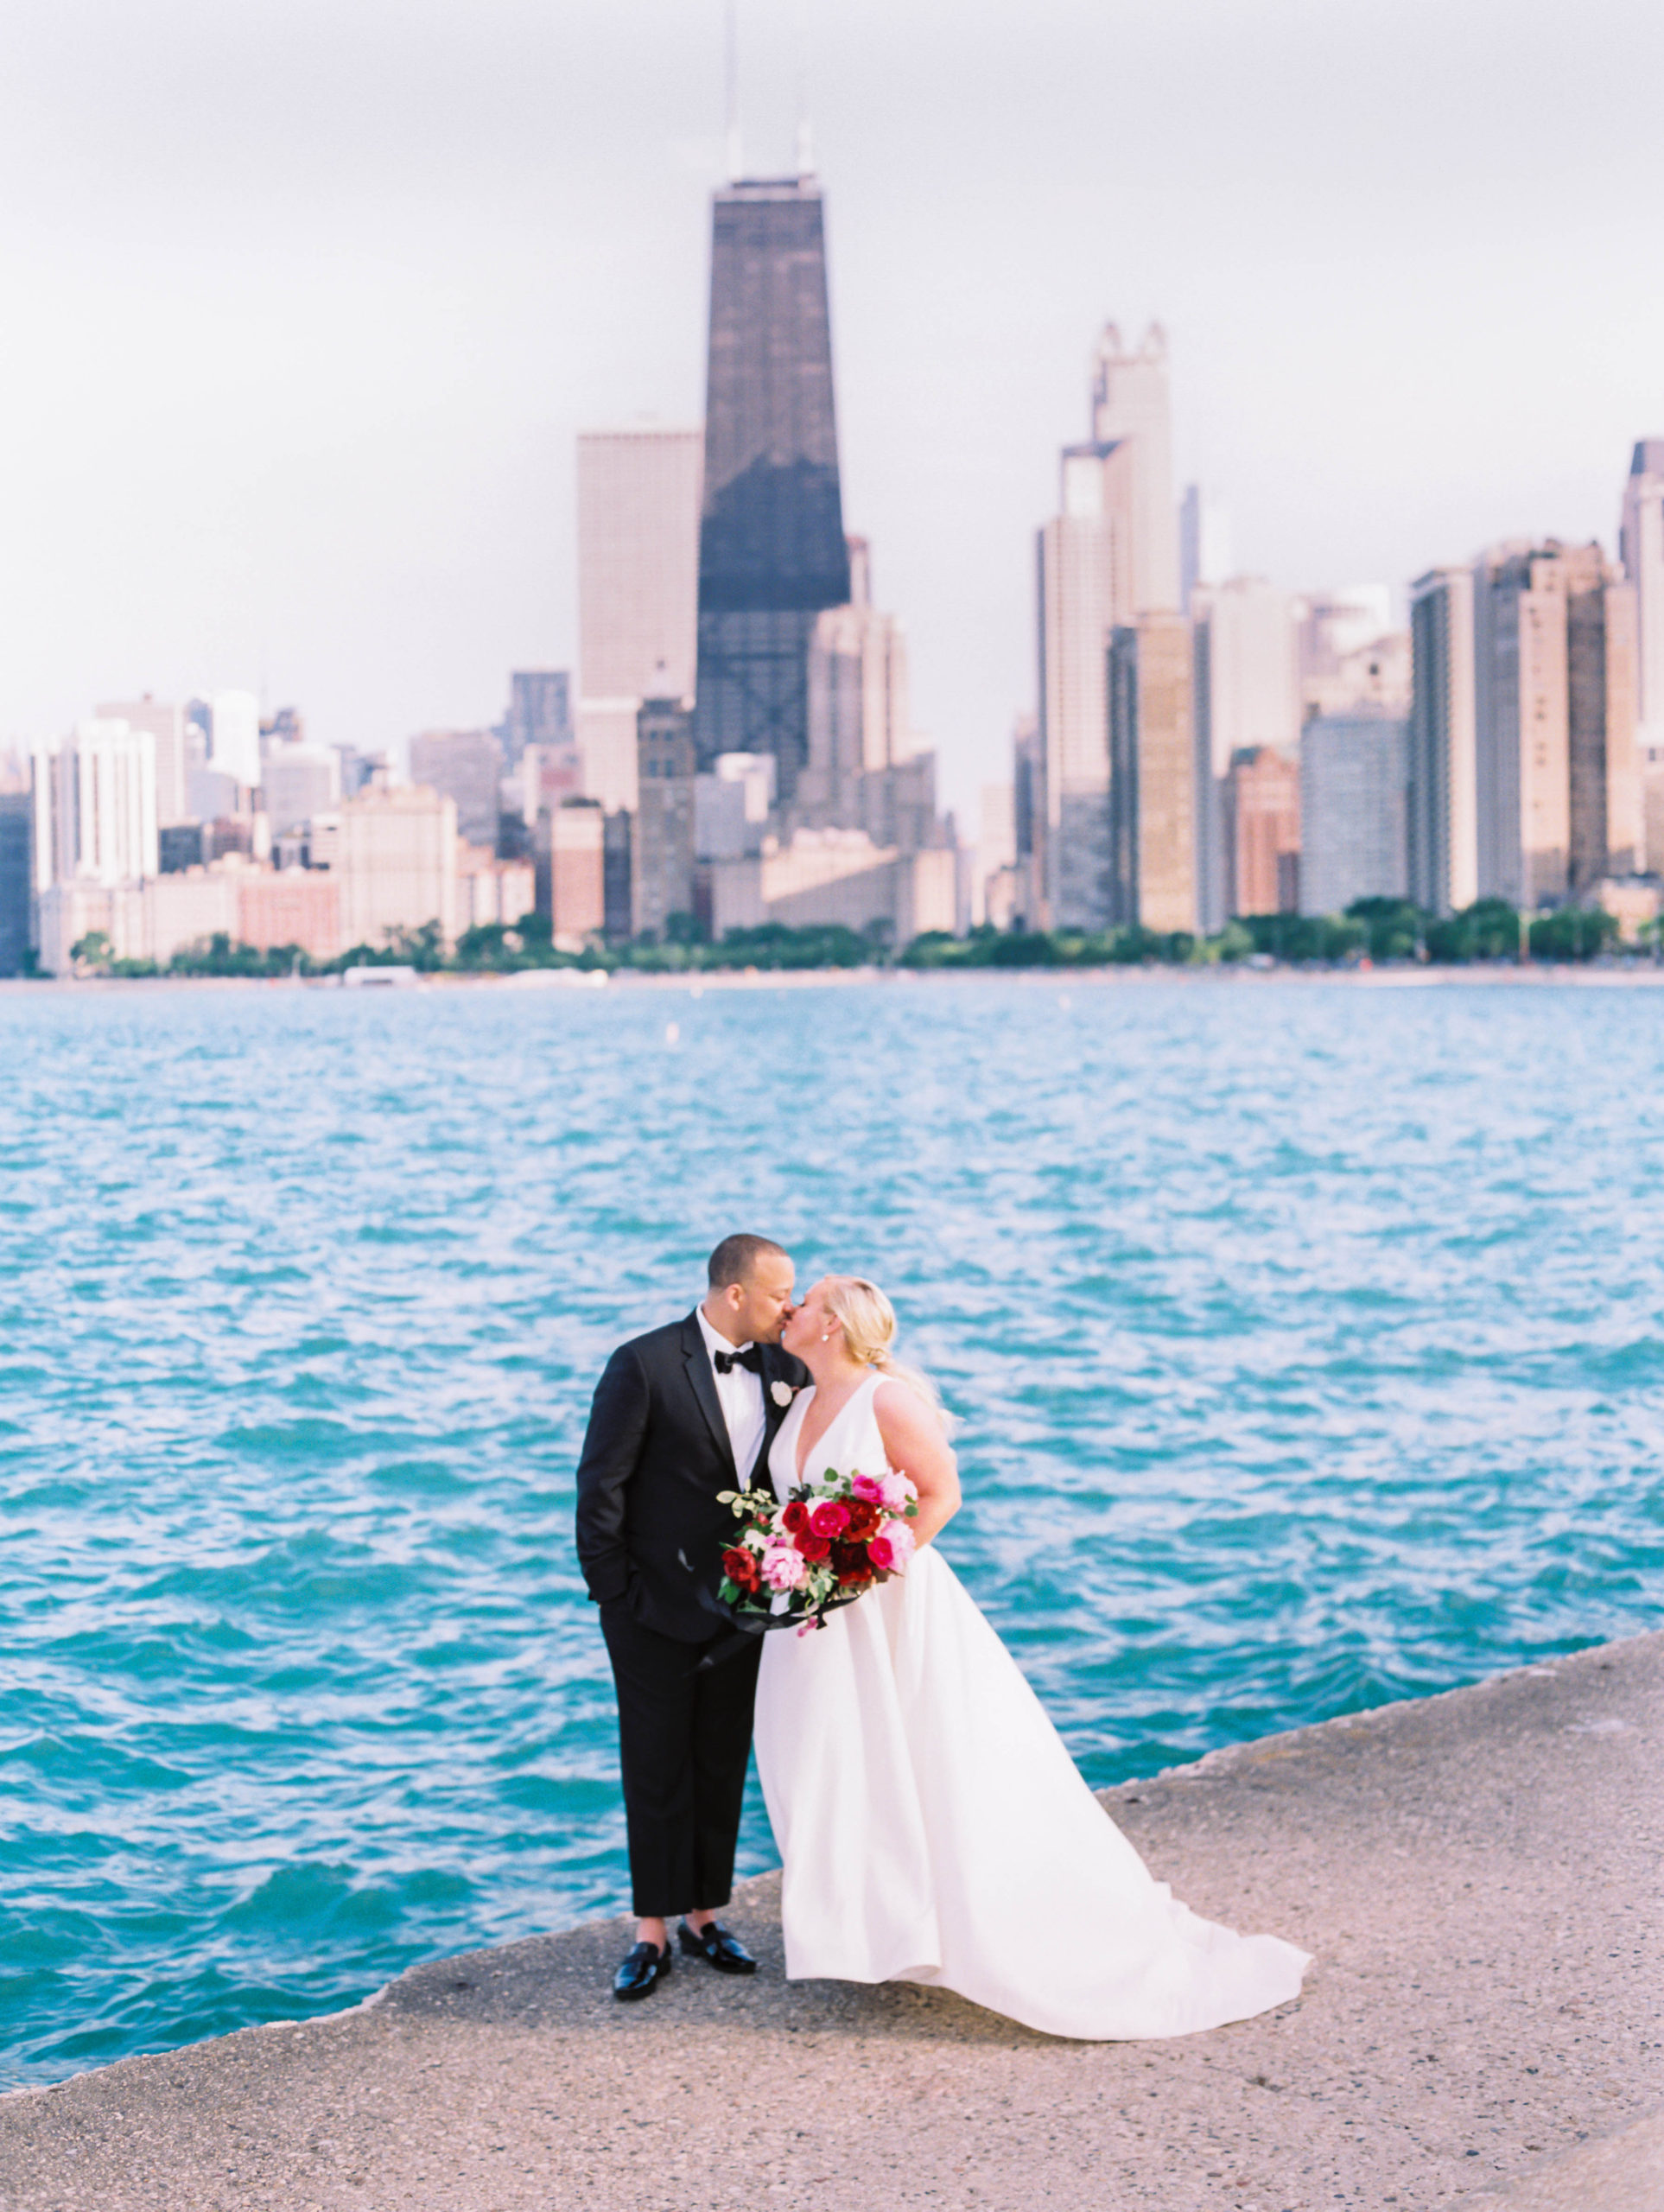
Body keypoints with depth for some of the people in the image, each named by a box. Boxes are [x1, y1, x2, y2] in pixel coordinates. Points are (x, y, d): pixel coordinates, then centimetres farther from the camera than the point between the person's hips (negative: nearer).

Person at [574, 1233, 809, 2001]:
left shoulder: (783, 1367, 0)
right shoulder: (644, 1365, -15)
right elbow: (601, 1486, -12)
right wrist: (613, 1592, -11)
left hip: (743, 1606, 5)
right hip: (658, 1606, -5)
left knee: (723, 1766, 13)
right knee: (658, 1770, 6)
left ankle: (704, 1917, 27)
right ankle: (652, 1934, 17)